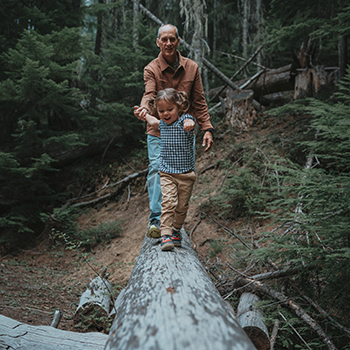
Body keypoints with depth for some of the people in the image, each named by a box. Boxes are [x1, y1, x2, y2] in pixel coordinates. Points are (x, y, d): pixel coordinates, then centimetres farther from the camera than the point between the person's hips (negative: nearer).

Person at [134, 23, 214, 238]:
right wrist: (144, 108, -44)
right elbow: (149, 94, -21)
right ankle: (155, 219, -19)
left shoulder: (191, 68, 3)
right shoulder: (151, 69, -4)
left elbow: (199, 102, 6)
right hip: (158, 131, -2)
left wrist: (207, 128, -2)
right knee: (156, 169, -17)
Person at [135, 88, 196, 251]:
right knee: (168, 202, -15)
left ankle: (176, 231, 29)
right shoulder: (162, 123, 5)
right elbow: (153, 121, 32)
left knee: (182, 206, 8)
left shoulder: (185, 120, -11)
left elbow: (189, 123, -39)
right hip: (166, 173, 2)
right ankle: (165, 235, -15)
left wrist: (189, 125, -60)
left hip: (186, 174, -2)